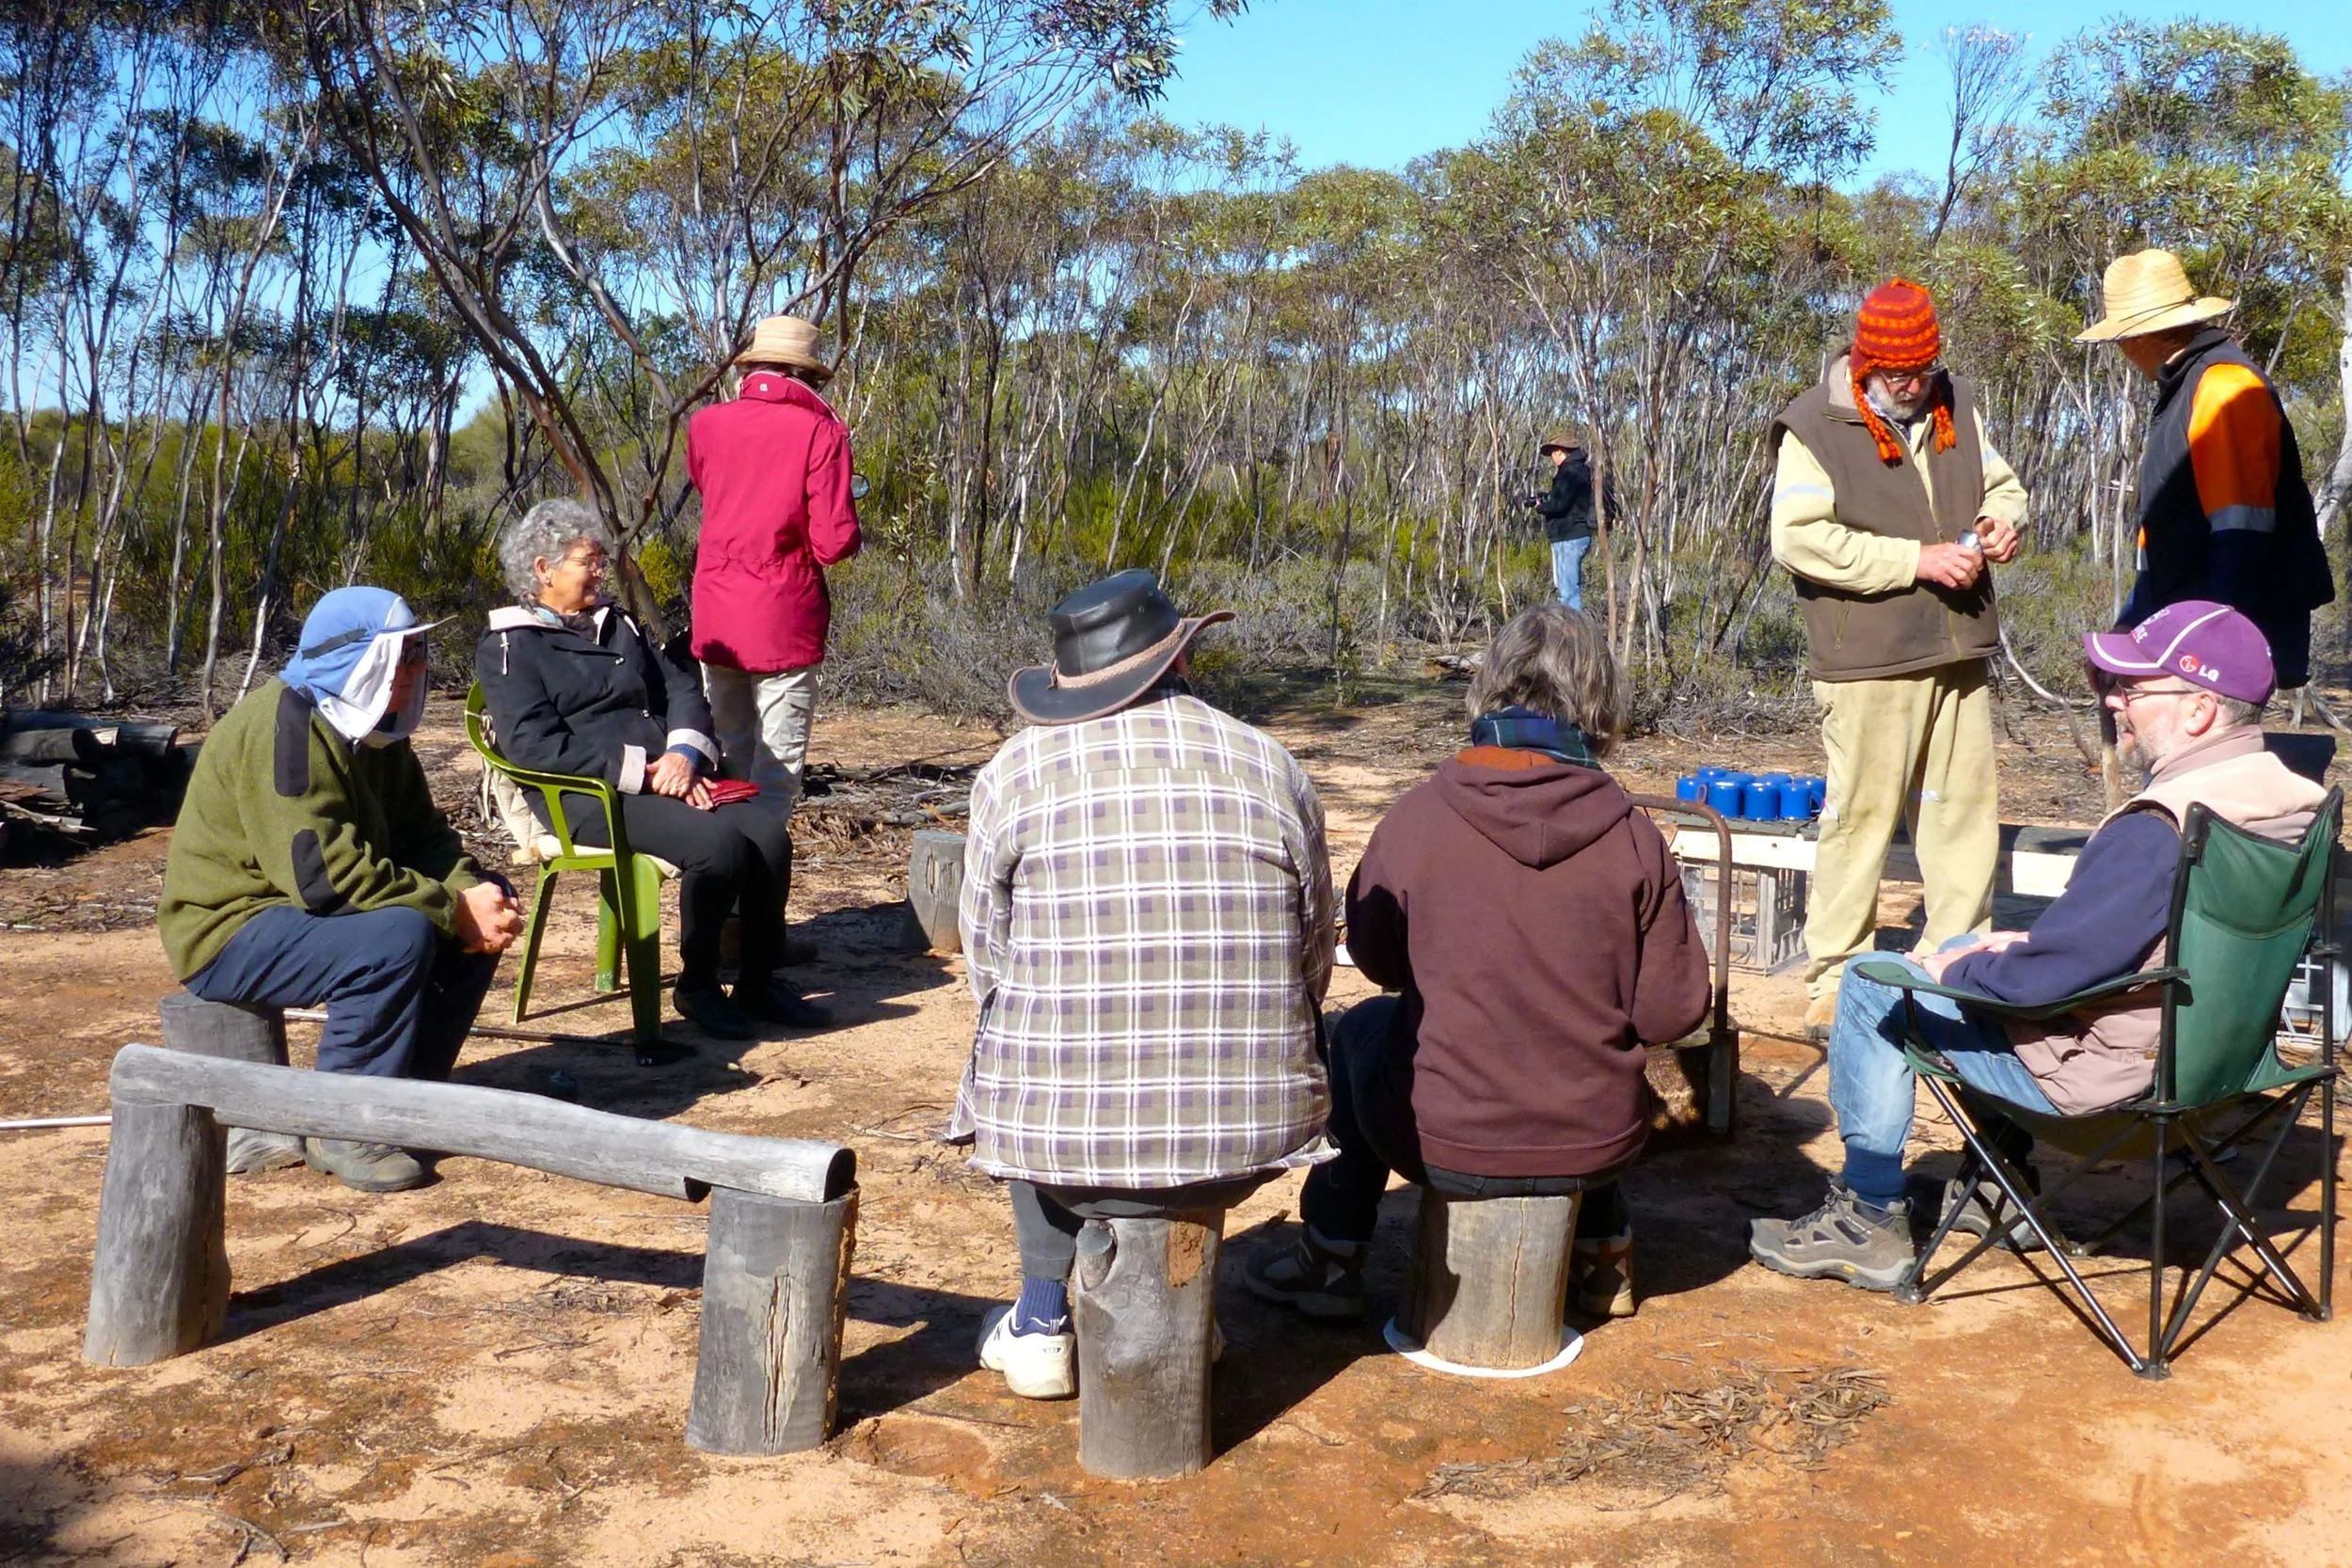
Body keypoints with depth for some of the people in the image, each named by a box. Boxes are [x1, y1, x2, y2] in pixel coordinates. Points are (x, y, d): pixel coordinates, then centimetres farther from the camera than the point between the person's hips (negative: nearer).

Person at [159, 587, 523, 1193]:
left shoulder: (372, 731, 7)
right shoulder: (279, 728, -23)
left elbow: (421, 832, 5)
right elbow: (321, 872, -31)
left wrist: (469, 891, -17)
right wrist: (455, 910, -27)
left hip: (305, 911, 10)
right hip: (232, 929, -10)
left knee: (490, 906, 1)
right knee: (399, 935, -33)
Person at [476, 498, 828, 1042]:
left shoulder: (619, 624, 22)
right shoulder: (509, 646, 0)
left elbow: (681, 686, 16)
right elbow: (534, 745, -12)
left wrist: (683, 753, -7)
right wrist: (641, 771, -17)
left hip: (667, 778, 7)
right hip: (587, 796, -7)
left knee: (768, 833, -16)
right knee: (717, 844, -29)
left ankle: (758, 981, -2)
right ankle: (696, 987, -9)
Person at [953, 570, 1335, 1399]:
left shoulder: (1015, 770, -2)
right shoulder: (1276, 768, 2)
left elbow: (988, 960, 5)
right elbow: (1311, 965, 8)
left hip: (1065, 1142, 0)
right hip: (1249, 1143, 1)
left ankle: (1041, 1321, 35)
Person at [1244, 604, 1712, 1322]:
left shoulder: (1416, 818, -15)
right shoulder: (1633, 838, -12)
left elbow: (1374, 957, 1)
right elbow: (1671, 1011, -7)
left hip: (1444, 1145, -2)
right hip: (1595, 1145, 2)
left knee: (1359, 1030, 29)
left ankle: (1332, 1258, 32)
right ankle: (1604, 1255, 40)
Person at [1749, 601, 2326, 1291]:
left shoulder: (2156, 832, -32)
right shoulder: (2282, 796, -2)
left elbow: (2042, 975, -27)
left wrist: (1955, 970, -8)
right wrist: (2034, 941, 7)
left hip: (2109, 1070, -9)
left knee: (1874, 986, 2)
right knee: (1970, 954, 28)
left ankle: (1869, 1216, 12)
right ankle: (2004, 1187, 35)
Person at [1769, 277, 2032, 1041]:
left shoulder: (1956, 406, 14)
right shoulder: (1815, 427, -7)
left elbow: (2002, 481, 27)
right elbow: (1799, 538, -18)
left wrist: (2001, 518, 1)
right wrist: (1919, 559, -19)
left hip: (1958, 654, 7)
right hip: (1868, 661, -6)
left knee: (1966, 812, 10)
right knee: (1860, 816, -4)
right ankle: (1832, 981, 6)